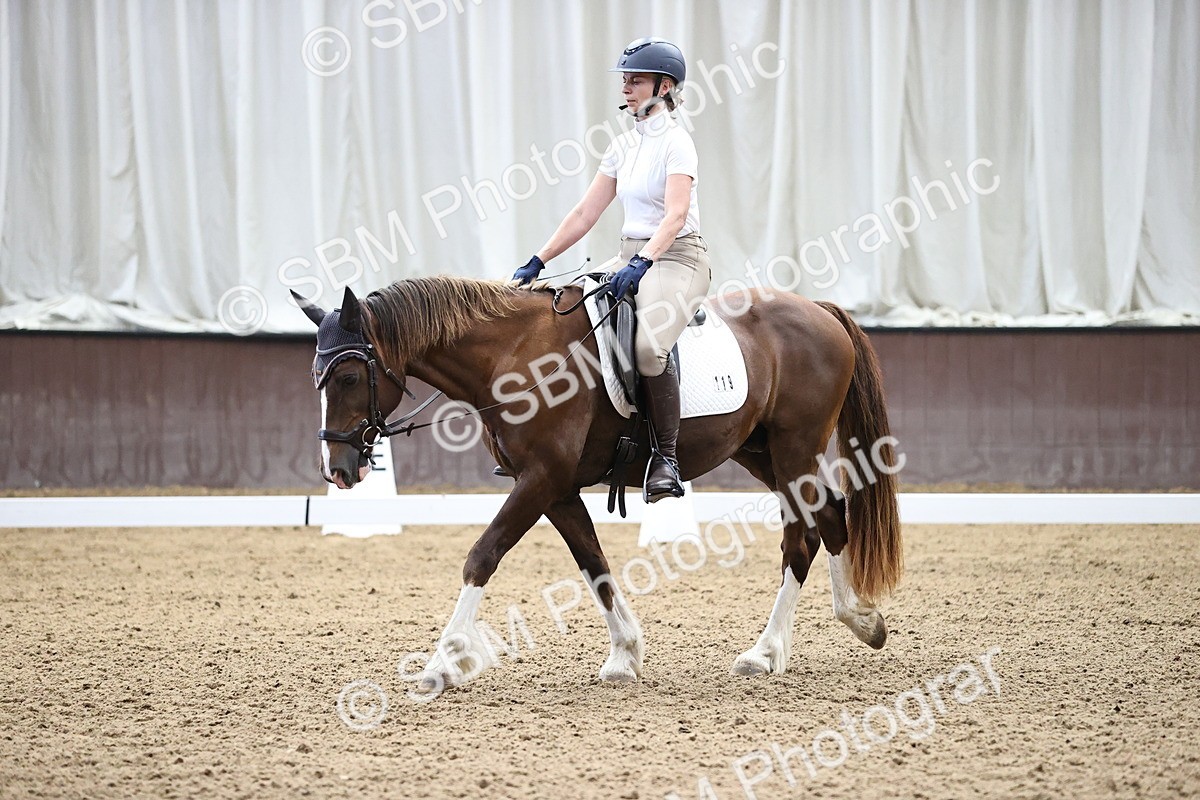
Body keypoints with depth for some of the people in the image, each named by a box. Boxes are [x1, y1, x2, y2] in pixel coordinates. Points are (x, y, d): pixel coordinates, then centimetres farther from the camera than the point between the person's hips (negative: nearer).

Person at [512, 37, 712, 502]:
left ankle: (666, 456, -25)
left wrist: (643, 263, -35)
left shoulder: (675, 142, -8)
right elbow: (584, 215, 14)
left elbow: (675, 214, -21)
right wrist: (537, 263, 6)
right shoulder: (624, 147, 14)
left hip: (676, 259, -9)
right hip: (632, 261, 9)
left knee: (648, 345, -35)